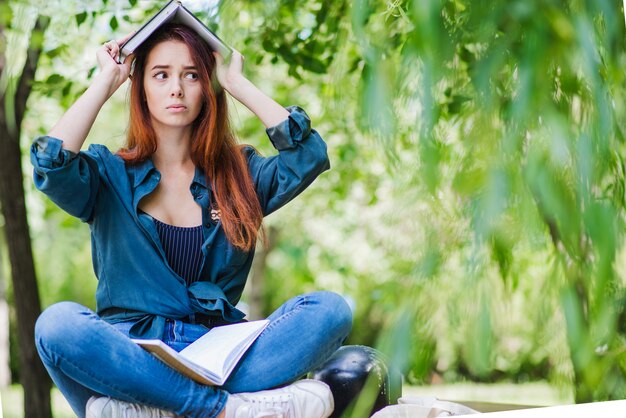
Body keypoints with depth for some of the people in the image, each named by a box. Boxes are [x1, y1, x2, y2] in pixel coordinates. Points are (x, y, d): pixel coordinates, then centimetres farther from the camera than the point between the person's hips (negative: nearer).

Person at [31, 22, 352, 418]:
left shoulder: (239, 175, 14)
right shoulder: (109, 174, 11)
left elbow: (309, 154, -4)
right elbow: (51, 164, -11)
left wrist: (237, 83, 6)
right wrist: (106, 81, 2)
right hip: (131, 356, -2)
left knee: (329, 309, -24)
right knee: (58, 322, -33)